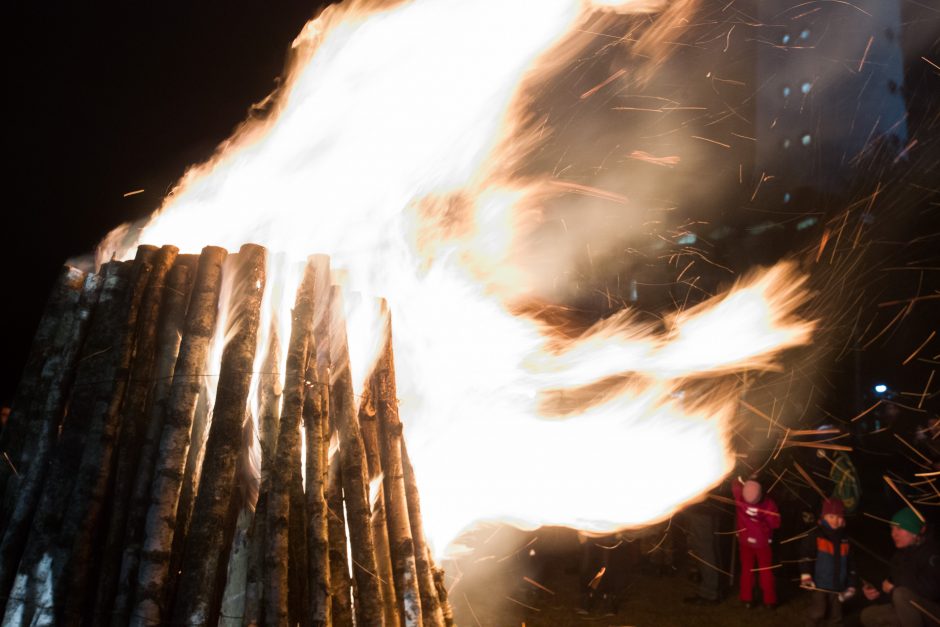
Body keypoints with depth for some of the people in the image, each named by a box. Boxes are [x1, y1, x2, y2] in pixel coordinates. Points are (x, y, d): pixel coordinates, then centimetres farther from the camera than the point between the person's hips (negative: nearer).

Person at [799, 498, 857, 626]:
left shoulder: (844, 539, 10)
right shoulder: (815, 535, -9)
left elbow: (850, 564, 16)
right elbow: (805, 556, -14)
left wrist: (851, 585, 14)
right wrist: (806, 576, -23)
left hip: (838, 585, 5)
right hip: (819, 584, -5)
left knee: (836, 616, 13)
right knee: (817, 613, -11)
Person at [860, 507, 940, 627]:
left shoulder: (930, 553, -20)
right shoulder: (901, 553, 6)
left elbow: (929, 590, -33)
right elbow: (891, 587, 13)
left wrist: (894, 587, -18)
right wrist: (878, 592, -10)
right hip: (918, 610, 9)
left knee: (901, 594, -33)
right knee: (868, 615, 2)